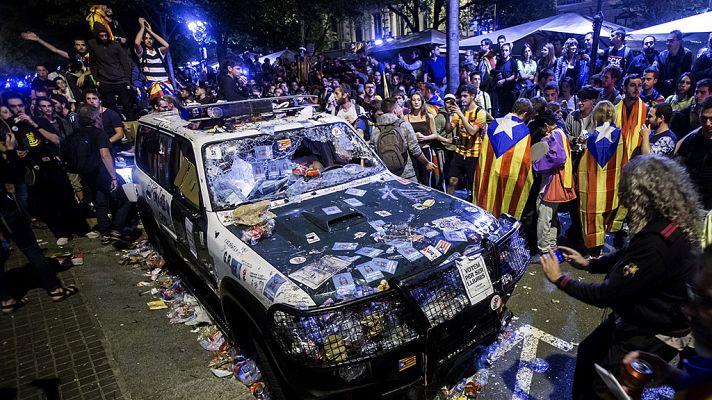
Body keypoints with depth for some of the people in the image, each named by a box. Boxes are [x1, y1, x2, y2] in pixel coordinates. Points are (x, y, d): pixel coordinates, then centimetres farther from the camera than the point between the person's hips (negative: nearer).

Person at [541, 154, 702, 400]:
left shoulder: (657, 243, -36)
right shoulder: (668, 223, -6)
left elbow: (605, 296, -28)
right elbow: (628, 256, 11)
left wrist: (559, 279, -17)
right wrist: (588, 263, 5)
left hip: (654, 335, -9)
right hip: (637, 314, 9)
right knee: (588, 352, 22)